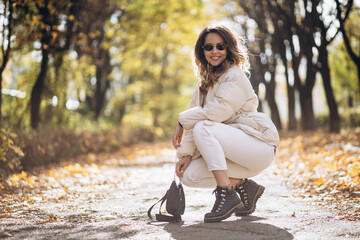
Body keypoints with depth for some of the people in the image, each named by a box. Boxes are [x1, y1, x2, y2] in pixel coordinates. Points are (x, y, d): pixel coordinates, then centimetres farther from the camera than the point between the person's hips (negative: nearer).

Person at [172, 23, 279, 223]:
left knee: (203, 128, -29)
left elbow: (217, 111, -24)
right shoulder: (206, 81, 14)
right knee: (188, 175, -10)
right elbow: (197, 115, 7)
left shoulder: (235, 76, -11)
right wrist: (186, 154, -6)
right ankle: (243, 185, 4)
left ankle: (227, 194, -26)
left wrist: (182, 121, -11)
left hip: (259, 145, -8)